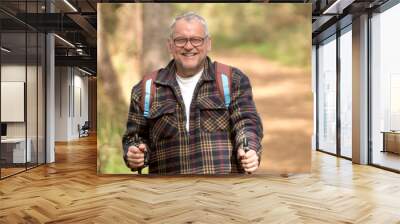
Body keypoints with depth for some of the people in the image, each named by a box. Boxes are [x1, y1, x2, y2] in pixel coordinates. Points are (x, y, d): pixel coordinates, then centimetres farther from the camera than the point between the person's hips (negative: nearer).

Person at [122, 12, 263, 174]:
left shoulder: (233, 80, 6)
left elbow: (246, 122, -2)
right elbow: (136, 136, 16)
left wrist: (249, 150, -21)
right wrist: (133, 154, -6)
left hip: (224, 170, -1)